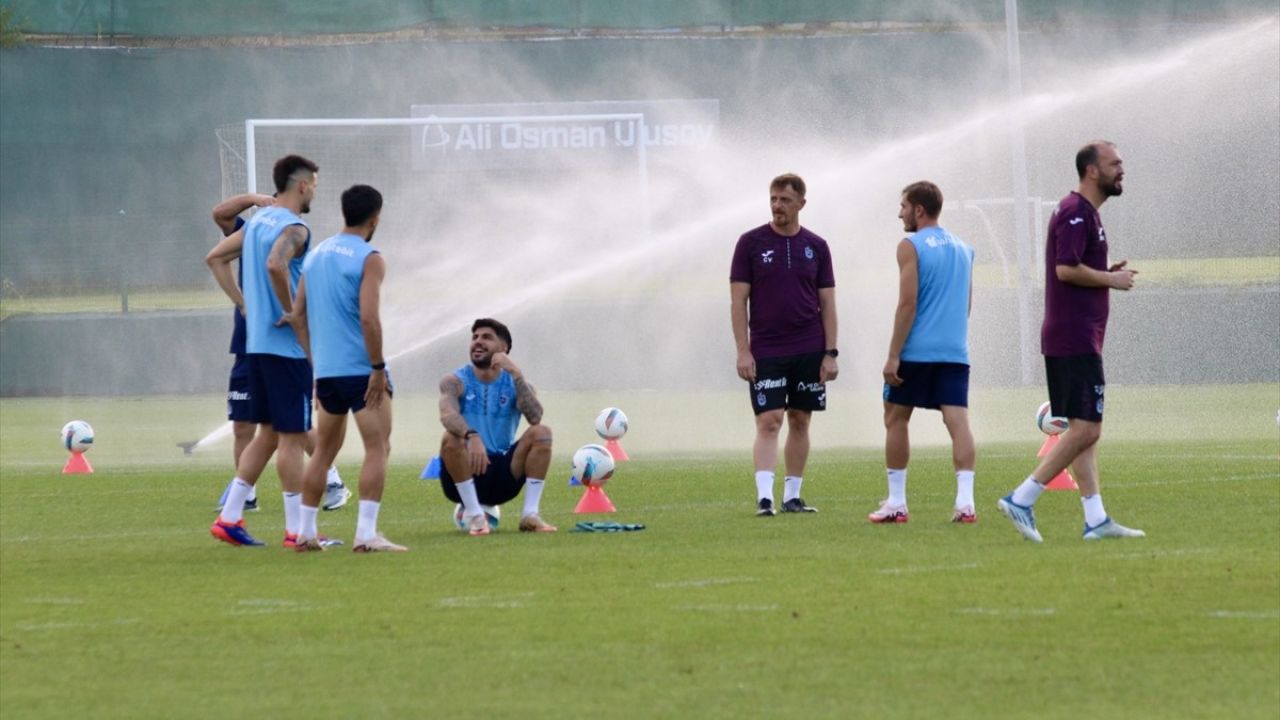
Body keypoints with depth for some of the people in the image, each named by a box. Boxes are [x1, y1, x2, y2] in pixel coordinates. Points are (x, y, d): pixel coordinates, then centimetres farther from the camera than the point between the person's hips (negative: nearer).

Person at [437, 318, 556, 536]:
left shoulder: (514, 384, 3)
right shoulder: (456, 382, -3)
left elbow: (535, 417, -18)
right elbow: (447, 415, -26)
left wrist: (516, 375, -26)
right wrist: (471, 436, -46)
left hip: (502, 474, 2)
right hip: (462, 476, -2)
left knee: (541, 432, -18)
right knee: (451, 439, -32)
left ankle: (530, 514, -20)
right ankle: (473, 514, -24)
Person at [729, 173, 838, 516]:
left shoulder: (816, 247, 6)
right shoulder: (751, 243, 0)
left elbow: (827, 303, 8)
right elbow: (738, 300, -1)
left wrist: (830, 353, 1)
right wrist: (743, 352, -8)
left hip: (809, 352, 3)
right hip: (766, 352, -3)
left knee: (800, 421, 6)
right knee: (769, 422, -10)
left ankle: (792, 495, 13)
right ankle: (764, 496, -16)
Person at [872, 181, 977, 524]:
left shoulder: (911, 247, -6)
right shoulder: (963, 249, 16)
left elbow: (908, 303, -13)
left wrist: (893, 355, -13)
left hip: (915, 352, -5)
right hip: (955, 351, 5)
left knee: (895, 419, 9)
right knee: (958, 421, -4)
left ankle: (896, 502, 12)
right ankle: (965, 501, -17)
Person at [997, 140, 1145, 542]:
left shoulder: (1085, 212, 19)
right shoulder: (1076, 212, -13)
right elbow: (1066, 269, -23)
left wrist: (1107, 274, 11)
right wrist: (1111, 279, -11)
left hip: (1076, 339, 11)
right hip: (1075, 340, -11)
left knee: (1085, 430, 9)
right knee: (1085, 430, -11)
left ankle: (1096, 520, 10)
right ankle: (1022, 500, -11)